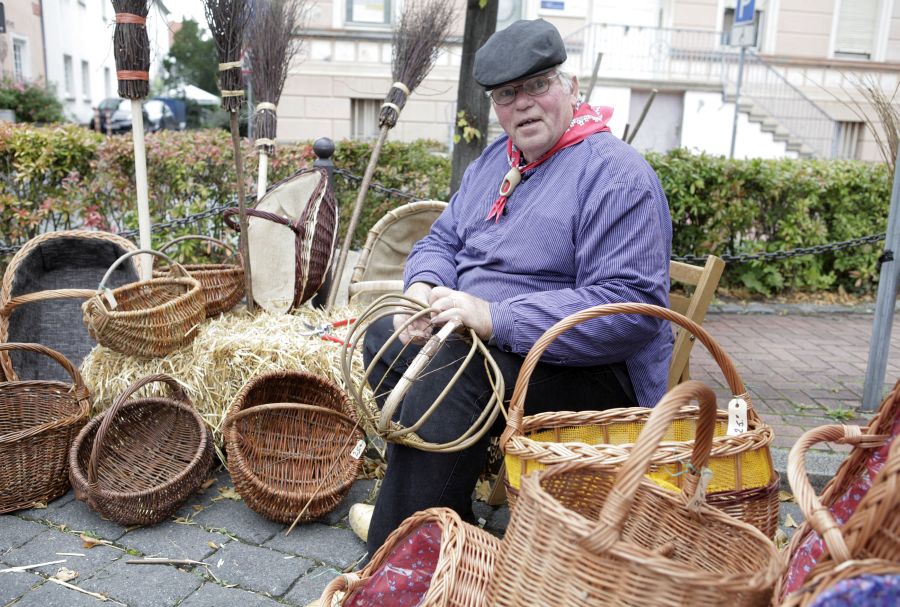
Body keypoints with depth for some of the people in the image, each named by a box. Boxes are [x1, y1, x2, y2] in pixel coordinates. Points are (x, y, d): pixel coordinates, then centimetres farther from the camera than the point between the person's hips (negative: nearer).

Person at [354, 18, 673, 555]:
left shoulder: (616, 174, -16)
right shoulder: (493, 161, 12)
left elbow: (631, 308, -26)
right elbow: (441, 241, 16)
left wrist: (494, 318, -30)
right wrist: (424, 289, -9)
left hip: (592, 368, -9)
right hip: (483, 344, 9)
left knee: (448, 372, -33)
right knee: (382, 332, 10)